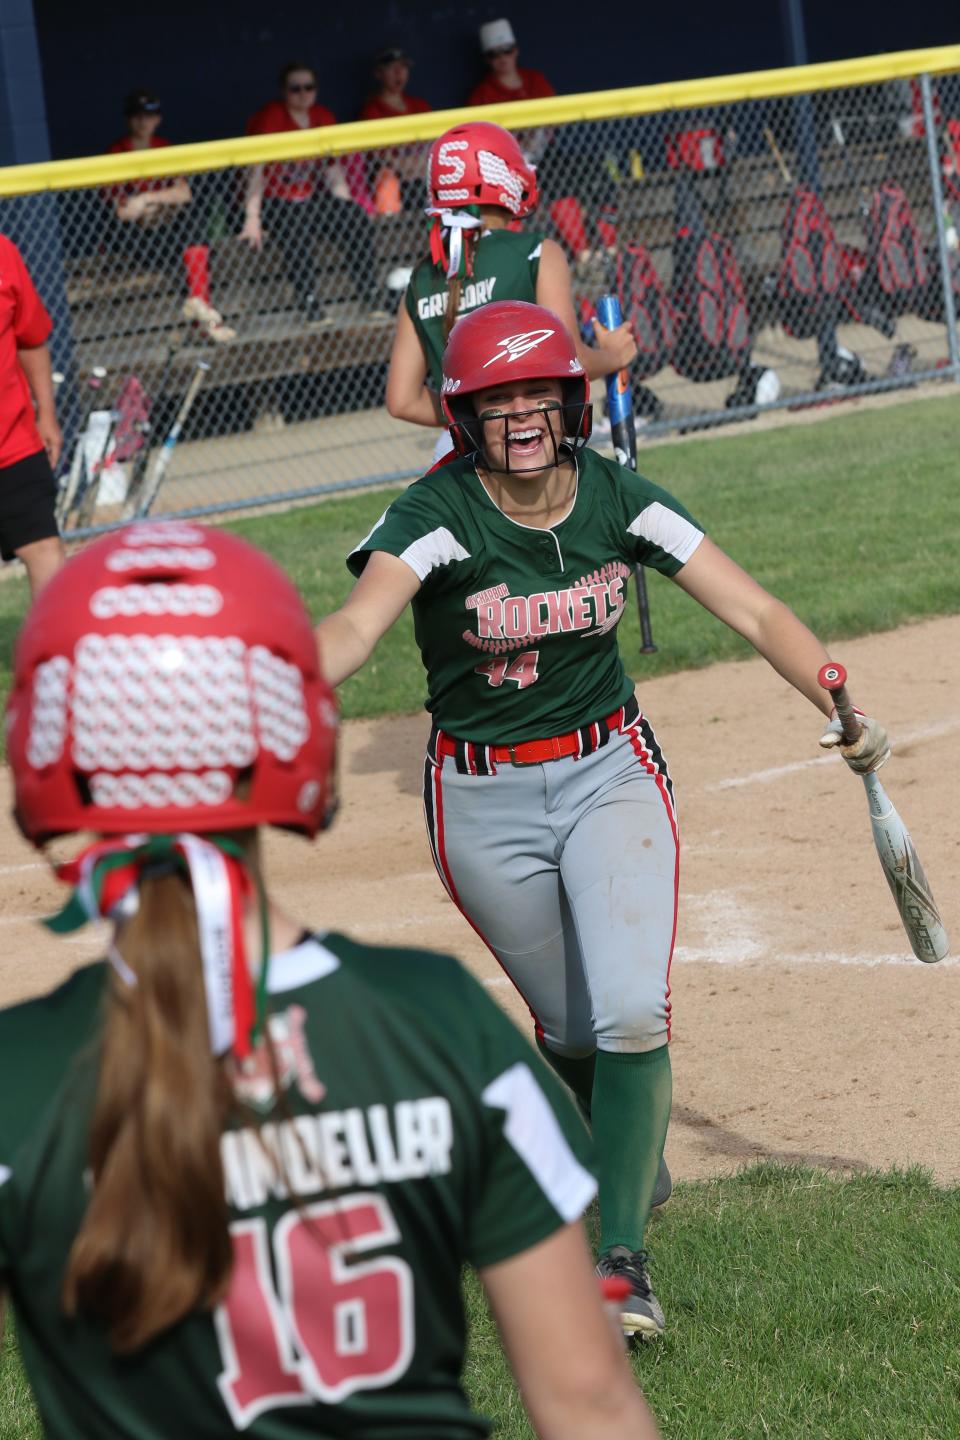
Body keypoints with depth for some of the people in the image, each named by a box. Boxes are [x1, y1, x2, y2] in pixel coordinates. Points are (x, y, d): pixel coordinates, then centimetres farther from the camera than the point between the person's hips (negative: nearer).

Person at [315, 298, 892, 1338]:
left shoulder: (619, 501, -8)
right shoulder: (435, 518, -17)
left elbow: (754, 610, -9)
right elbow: (352, 628, -35)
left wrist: (840, 704, -24)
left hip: (610, 773, 1)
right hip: (482, 801, -1)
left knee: (631, 1016, -18)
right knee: (572, 1033, 11)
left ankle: (622, 1255, -8)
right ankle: (624, 1176, 43)